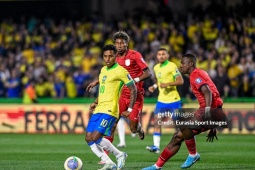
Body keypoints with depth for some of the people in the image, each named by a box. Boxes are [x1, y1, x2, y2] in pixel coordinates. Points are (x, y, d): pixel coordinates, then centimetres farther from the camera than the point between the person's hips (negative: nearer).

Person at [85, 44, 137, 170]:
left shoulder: (120, 71, -8)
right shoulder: (103, 70, 16)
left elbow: (133, 89, -7)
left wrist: (130, 109, -11)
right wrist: (95, 102, 15)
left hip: (109, 110, -9)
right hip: (99, 109, 9)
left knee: (96, 138, -19)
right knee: (88, 138, 1)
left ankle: (120, 155, 0)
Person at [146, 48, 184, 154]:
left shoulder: (172, 66, -10)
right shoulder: (156, 68, 11)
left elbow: (180, 81, -15)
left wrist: (167, 84, -25)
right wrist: (154, 86, 8)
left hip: (173, 100, -6)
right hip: (161, 100, 6)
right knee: (156, 121, -7)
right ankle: (156, 146, -11)